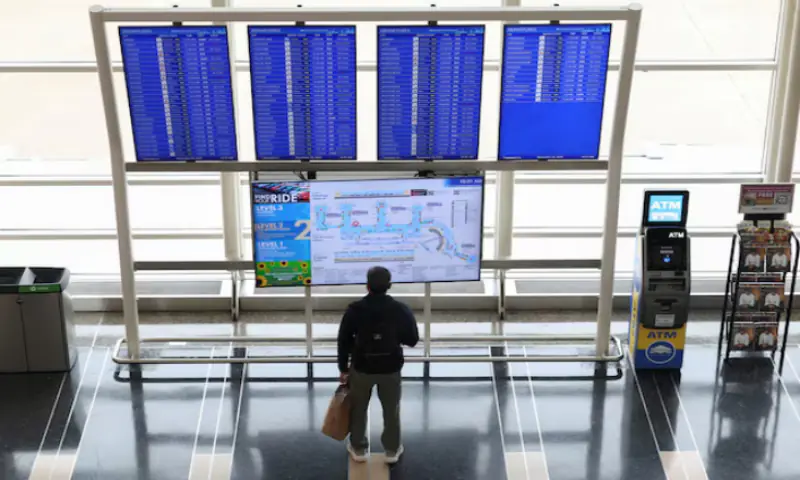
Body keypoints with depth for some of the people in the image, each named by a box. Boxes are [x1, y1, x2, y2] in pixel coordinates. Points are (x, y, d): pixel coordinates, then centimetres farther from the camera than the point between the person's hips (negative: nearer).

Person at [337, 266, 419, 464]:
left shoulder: (355, 309, -15)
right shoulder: (400, 309, -14)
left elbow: (344, 341, -7)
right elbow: (412, 340, -5)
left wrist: (343, 368, 5)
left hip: (361, 367, 0)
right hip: (391, 368, 1)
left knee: (358, 409, 19)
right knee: (391, 410, 18)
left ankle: (358, 448, 32)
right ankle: (392, 450, 30)